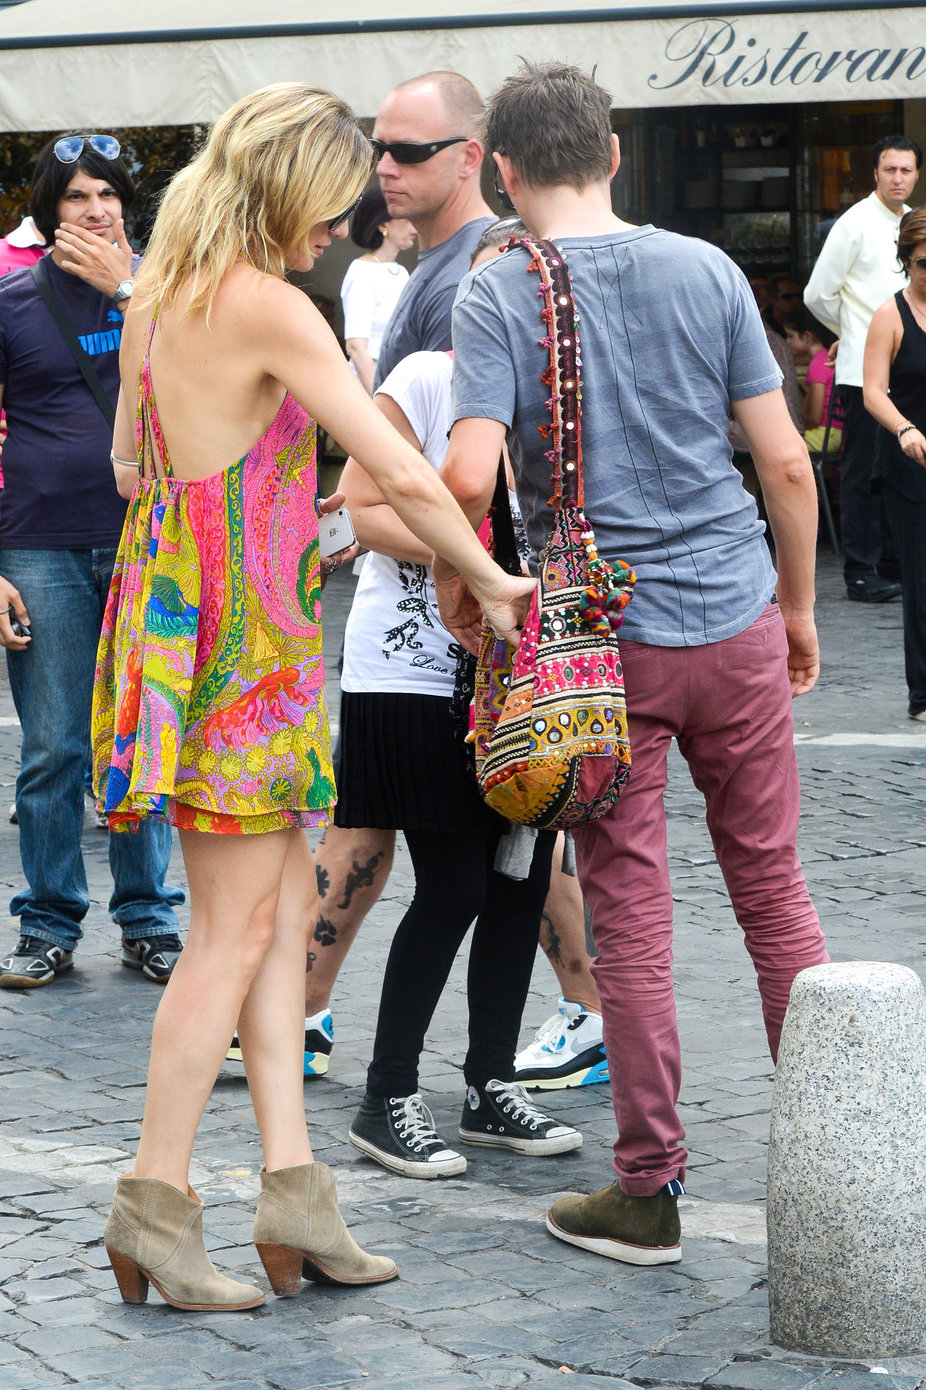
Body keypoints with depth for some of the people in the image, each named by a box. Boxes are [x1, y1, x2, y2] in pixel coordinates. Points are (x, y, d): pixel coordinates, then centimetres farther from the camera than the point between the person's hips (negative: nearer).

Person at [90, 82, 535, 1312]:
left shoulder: (157, 296, 10)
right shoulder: (270, 308, -16)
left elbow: (127, 463, 22)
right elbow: (407, 479, -17)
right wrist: (491, 580, -5)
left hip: (171, 610, 9)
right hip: (241, 636, -9)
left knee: (284, 904, 10)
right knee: (236, 926, -2)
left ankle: (292, 1183, 8)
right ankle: (155, 1202, 3)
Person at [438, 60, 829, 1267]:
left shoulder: (495, 295, -6)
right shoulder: (706, 271, 2)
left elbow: (469, 476, -20)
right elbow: (787, 463, 1)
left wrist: (454, 588, -2)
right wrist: (798, 605, 14)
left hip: (602, 640, -2)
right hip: (738, 621, 3)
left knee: (629, 909, 4)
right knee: (772, 883, 13)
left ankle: (651, 1189, 9)